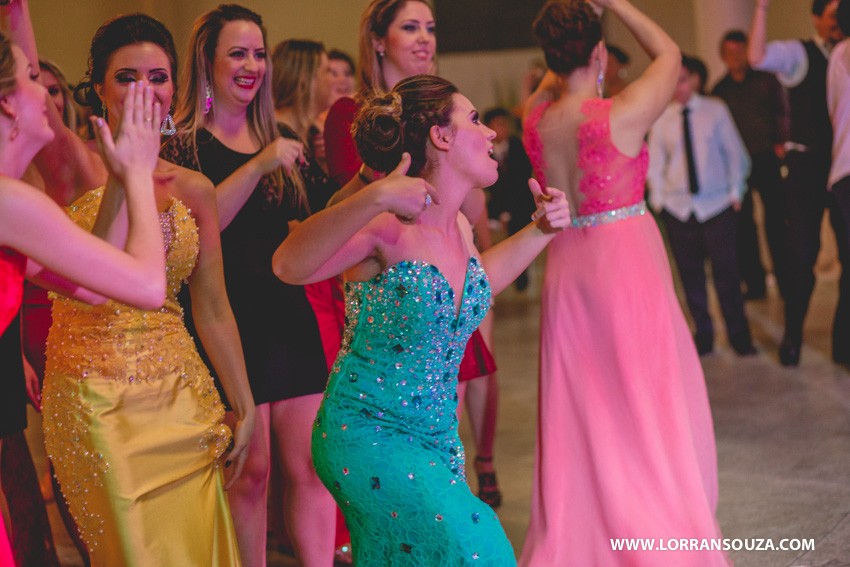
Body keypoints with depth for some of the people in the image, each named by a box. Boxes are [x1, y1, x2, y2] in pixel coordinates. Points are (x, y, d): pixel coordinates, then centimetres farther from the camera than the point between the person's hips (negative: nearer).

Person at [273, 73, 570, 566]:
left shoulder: (458, 227, 4)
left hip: (438, 440, 8)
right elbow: (290, 266, -35)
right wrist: (374, 198, -45)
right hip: (368, 435, -8)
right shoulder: (387, 225, -20)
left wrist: (540, 231, 17)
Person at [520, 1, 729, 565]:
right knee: (647, 410, 6)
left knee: (579, 414, 14)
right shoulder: (620, 115, -16)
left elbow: (555, 77, 21)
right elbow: (669, 52, 1)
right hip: (628, 266, -5)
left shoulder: (537, 119, -3)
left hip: (567, 272, 5)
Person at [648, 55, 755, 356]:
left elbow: (735, 152, 4)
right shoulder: (661, 119, 3)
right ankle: (703, 335, 17)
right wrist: (658, 198, 2)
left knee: (726, 271, -3)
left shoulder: (715, 110, 1)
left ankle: (739, 336, 9)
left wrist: (736, 192, 1)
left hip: (717, 204, -2)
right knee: (690, 274, 5)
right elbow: (655, 162, 8)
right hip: (678, 207, 2)